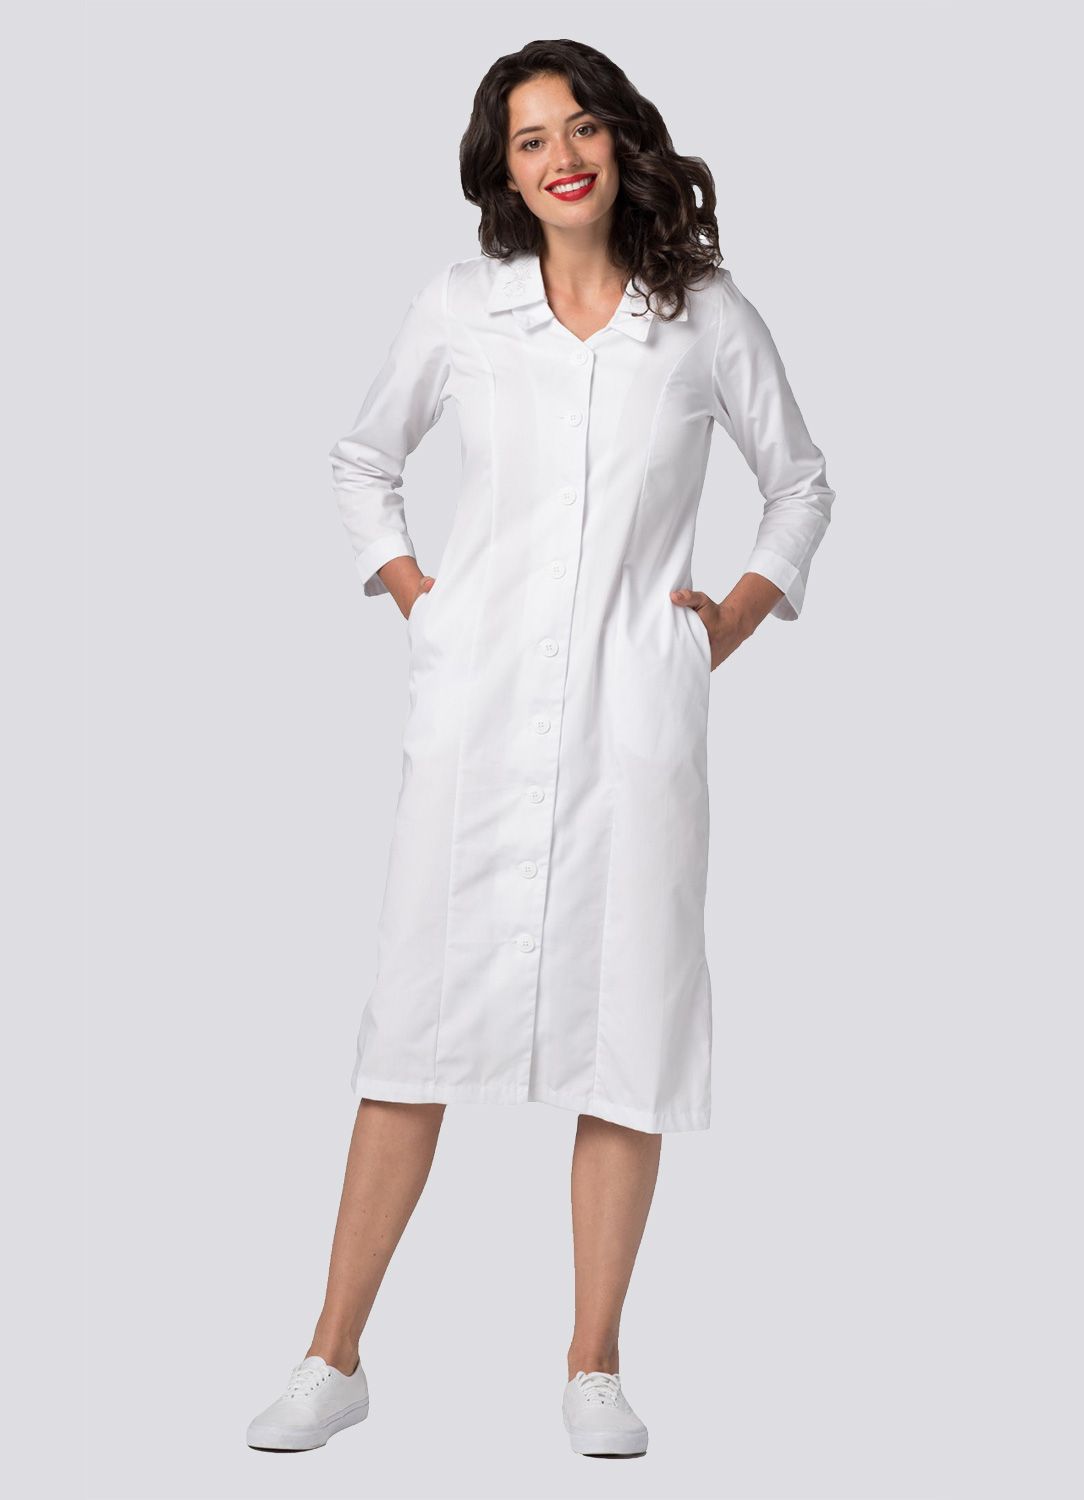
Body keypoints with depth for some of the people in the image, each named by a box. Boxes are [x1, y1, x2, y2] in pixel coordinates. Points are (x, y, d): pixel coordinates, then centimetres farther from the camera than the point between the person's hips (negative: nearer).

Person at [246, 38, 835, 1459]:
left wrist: (737, 616, 5)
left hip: (637, 703, 0)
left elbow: (801, 481, 17)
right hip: (480, 700, 0)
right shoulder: (460, 305, 6)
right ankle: (335, 1358, 8)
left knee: (630, 1018, 1)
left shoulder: (707, 314, 5)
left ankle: (595, 1368, 13)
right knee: (422, 1013, 0)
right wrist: (412, 597, 8)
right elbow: (363, 462, 19)